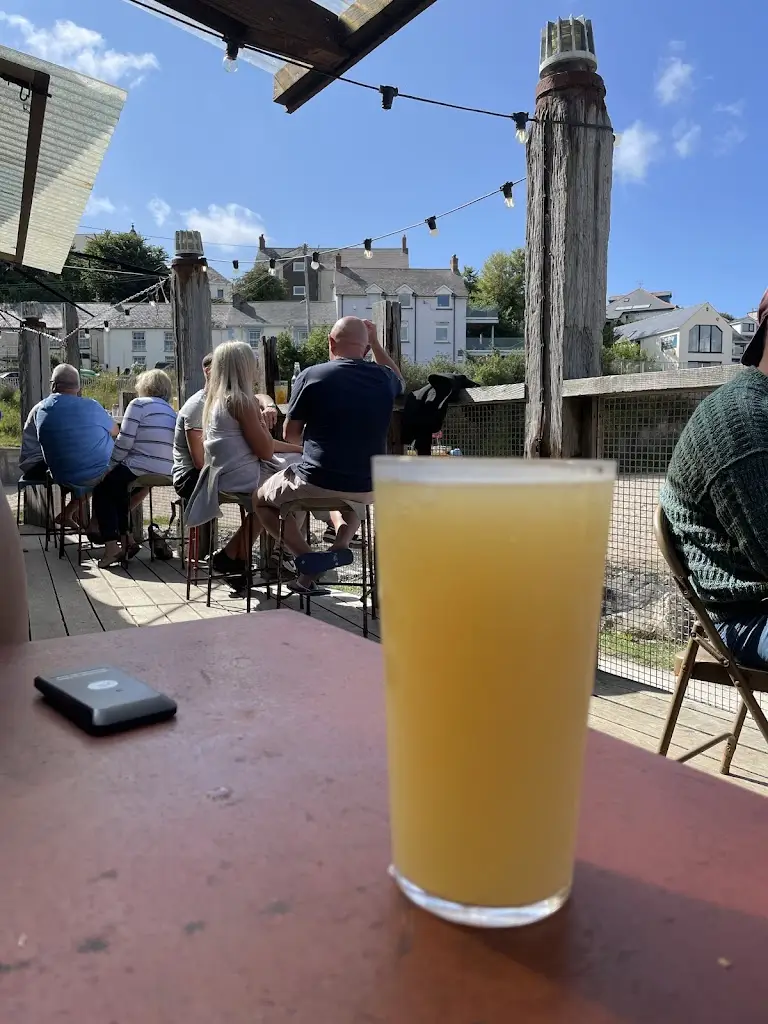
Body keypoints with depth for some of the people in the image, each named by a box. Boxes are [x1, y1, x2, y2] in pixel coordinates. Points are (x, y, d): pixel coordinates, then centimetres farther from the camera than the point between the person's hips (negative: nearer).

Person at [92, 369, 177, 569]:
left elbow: (124, 441, -8)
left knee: (102, 490, 17)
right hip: (167, 474, 7)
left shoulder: (139, 404, -1)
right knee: (117, 487, 30)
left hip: (141, 469, -7)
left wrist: (110, 464, 7)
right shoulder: (171, 411, 19)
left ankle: (112, 545, 5)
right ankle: (126, 538, 24)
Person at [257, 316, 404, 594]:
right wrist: (375, 341, 28)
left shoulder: (312, 375, -8)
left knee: (262, 497, 24)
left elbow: (290, 434, 3)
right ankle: (342, 543, 7)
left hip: (315, 482, -4)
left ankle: (306, 556, 0)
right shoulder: (384, 378, 1)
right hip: (367, 487, 4)